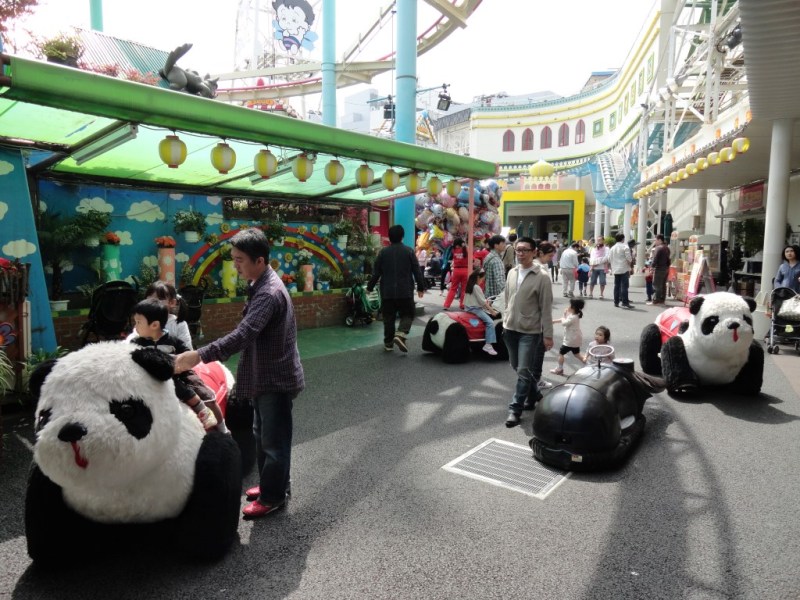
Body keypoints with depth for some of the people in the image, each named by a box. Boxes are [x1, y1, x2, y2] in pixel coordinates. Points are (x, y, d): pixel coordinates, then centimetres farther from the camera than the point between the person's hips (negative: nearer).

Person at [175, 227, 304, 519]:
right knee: (263, 436, 22)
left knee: (274, 440, 6)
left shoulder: (269, 293, -27)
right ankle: (271, 484, 38)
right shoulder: (261, 285, 6)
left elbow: (241, 336, -37)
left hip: (276, 379, -10)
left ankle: (273, 496, 22)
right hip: (265, 376, 10)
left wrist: (198, 356, -39)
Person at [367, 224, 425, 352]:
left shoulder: (383, 252, 2)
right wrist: (421, 287, 8)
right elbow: (417, 271, -1)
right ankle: (401, 334, -15)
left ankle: (388, 343, 13)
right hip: (405, 291, -2)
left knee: (388, 317, 10)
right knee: (407, 314, 9)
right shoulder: (409, 251, -2)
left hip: (387, 292, 2)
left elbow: (376, 272, 3)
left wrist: (370, 287, 14)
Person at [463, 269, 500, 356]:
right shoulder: (476, 287, -15)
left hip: (471, 307, 10)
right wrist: (492, 311, -8)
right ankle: (488, 345, -27)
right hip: (475, 308, -10)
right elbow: (483, 302, -14)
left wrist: (486, 301, 16)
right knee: (490, 322, -19)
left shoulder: (470, 285, 13)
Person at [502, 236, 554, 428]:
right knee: (517, 368, 17)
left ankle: (515, 409, 3)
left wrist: (548, 335, -11)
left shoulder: (542, 277, -11)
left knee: (524, 371, -6)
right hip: (510, 328, 6)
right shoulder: (512, 273, 6)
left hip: (530, 331, -6)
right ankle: (534, 394, 39)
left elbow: (546, 309, -11)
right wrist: (506, 320, 15)